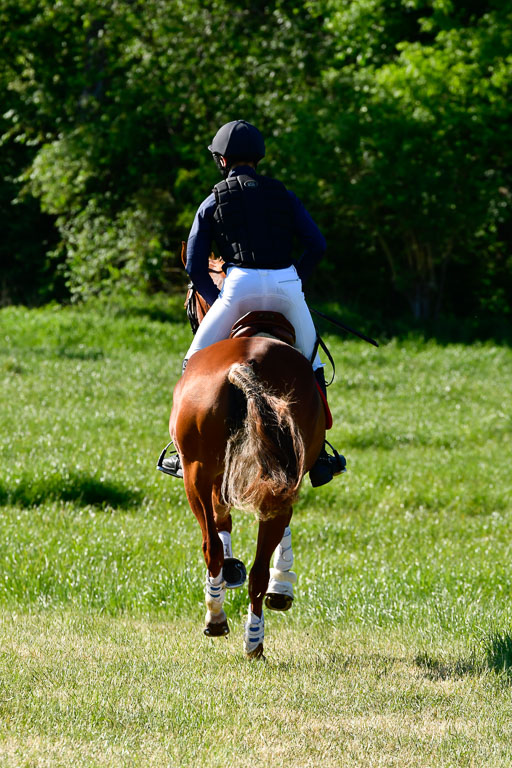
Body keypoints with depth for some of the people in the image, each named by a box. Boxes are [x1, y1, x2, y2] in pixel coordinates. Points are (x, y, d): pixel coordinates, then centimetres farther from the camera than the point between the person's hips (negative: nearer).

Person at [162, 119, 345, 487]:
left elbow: (195, 266, 9)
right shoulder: (283, 195, 16)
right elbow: (317, 245, 8)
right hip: (286, 284, 2)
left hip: (240, 285, -2)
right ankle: (317, 455, 19)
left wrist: (218, 302, 19)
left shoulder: (213, 202, 13)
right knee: (311, 363, 20)